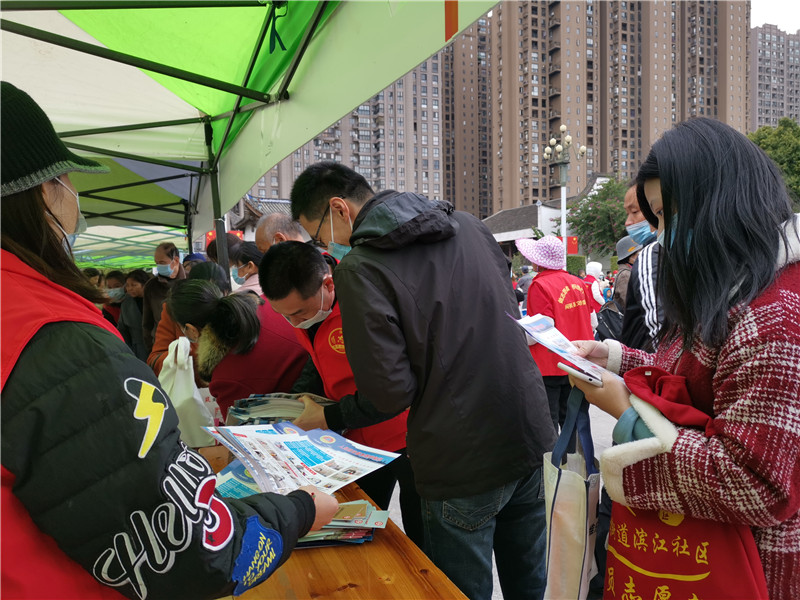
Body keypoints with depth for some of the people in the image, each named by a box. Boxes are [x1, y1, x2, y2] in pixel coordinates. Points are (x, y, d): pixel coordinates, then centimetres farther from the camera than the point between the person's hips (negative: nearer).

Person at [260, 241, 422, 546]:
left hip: (406, 437, -6)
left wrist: (332, 418, -22)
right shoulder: (298, 301, -6)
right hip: (358, 439, 6)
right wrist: (304, 396, -4)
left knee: (421, 544, 9)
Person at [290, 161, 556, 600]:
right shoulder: (467, 225, 4)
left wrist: (329, 416, 2)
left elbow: (390, 394, -18)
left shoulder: (359, 267, -17)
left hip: (463, 466, -7)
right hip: (529, 434, 7)